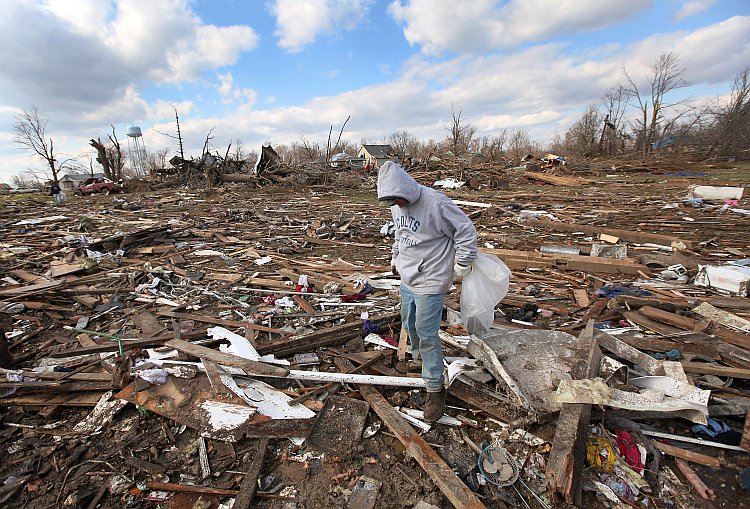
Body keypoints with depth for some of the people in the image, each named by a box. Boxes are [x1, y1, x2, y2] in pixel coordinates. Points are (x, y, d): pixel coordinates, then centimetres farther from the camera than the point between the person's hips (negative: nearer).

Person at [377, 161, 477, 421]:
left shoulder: (436, 202, -23)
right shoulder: (397, 206, 2)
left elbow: (466, 231, -16)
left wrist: (462, 265, -9)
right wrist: (396, 257, 27)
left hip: (430, 282, -7)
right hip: (407, 279, 8)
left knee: (426, 334, -1)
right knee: (409, 324, 22)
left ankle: (435, 389, 17)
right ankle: (418, 357, 51)